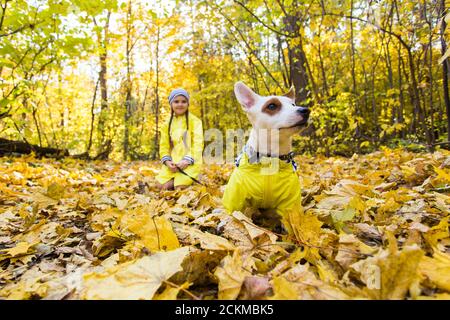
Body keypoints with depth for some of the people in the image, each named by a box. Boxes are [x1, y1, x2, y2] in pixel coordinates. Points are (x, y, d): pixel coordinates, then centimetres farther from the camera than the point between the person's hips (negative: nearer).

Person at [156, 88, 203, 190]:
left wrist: (187, 160, -20)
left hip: (189, 163, -4)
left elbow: (198, 143, -9)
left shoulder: (194, 121, -1)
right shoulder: (167, 124, 14)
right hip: (172, 163, 4)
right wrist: (167, 161, -7)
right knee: (160, 185, -11)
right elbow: (164, 145, 12)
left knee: (180, 186, -20)